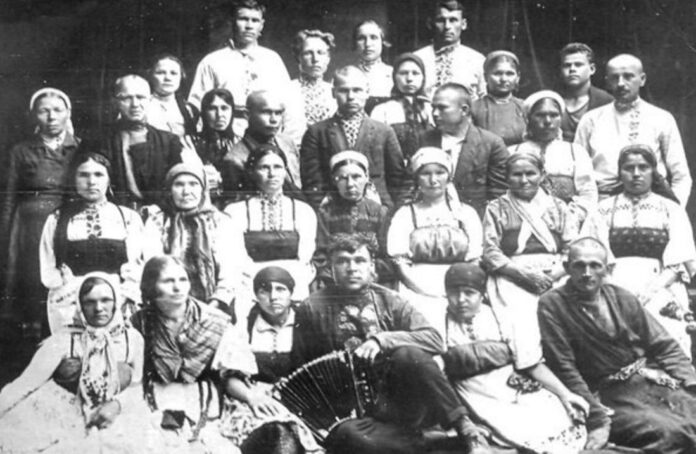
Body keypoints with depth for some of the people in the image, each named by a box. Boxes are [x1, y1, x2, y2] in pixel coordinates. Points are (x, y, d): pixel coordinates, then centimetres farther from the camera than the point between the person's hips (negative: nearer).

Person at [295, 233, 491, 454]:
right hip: (355, 411, 0)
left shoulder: (389, 301, 7)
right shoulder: (313, 308, 5)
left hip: (402, 402, 1)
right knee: (348, 435, -37)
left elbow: (434, 340, -5)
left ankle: (463, 425, -19)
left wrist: (382, 339, -18)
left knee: (407, 353, -31)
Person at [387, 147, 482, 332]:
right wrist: (426, 290, -9)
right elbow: (400, 263, 5)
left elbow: (476, 261, 11)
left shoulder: (466, 213, 17)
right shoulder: (405, 215, 13)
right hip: (420, 291, -1)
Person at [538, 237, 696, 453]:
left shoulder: (623, 298, 11)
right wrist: (596, 419, -15)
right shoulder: (552, 305, -3)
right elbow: (564, 368, -8)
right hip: (611, 397, -6)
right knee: (671, 434, -30)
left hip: (655, 380, 6)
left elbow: (664, 347, 14)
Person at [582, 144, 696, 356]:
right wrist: (613, 290, -12)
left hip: (660, 289, 0)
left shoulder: (671, 209, 17)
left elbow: (679, 263, 5)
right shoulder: (604, 210, 18)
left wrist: (654, 288, -12)